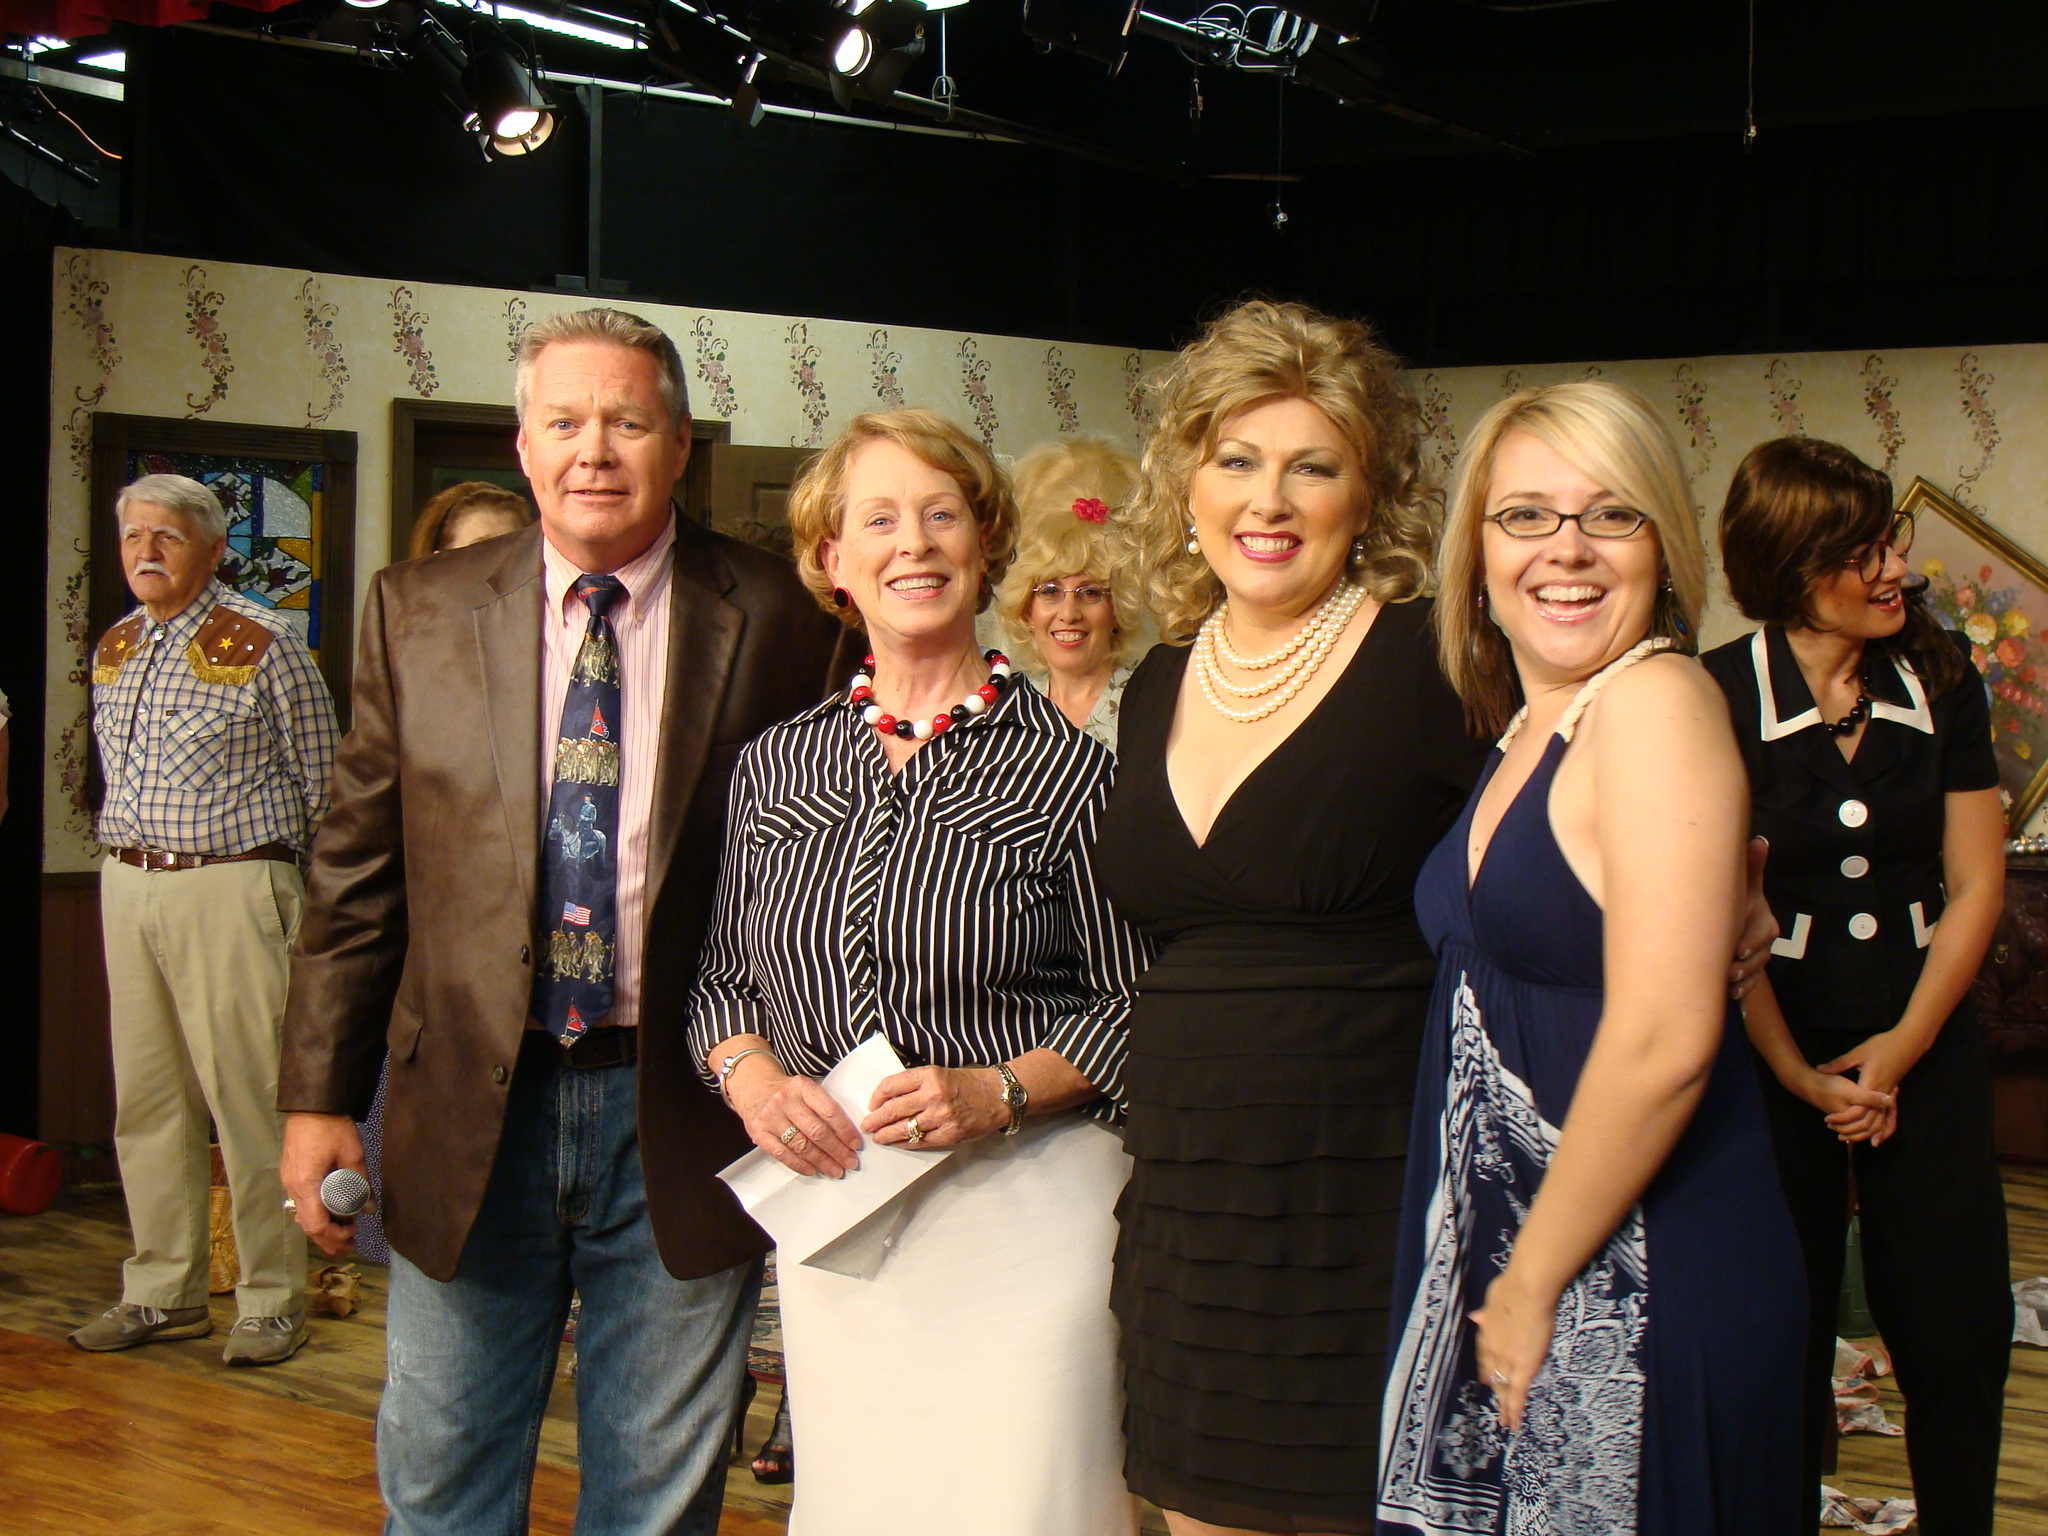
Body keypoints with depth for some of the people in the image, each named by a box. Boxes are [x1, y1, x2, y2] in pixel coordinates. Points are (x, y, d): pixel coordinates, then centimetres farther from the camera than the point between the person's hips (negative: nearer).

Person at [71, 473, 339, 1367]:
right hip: (126, 888, 6)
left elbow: (321, 778, 0)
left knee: (249, 1099, -5)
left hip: (231, 884, -6)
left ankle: (272, 1303, 3)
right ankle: (163, 1293, 20)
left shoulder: (262, 645, -6)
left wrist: (276, 867, 6)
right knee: (147, 1102, 10)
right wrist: (133, 857, 18)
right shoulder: (112, 650, 13)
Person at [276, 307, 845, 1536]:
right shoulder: (419, 612, 4)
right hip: (472, 1110, 2)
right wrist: (320, 1095, 2)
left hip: (684, 1114, -1)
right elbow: (358, 872, 5)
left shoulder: (775, 621, -3)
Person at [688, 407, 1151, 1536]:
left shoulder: (1065, 767, -4)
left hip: (1026, 1201, -3)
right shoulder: (775, 766, 8)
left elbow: (1136, 999, -1)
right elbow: (723, 976, 15)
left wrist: (999, 1090, -15)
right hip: (828, 1208, 4)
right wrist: (750, 1075, -5)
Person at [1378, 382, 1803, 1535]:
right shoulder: (1530, 730, 12)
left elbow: (1664, 1041, -22)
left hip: (1640, 1300, -8)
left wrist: (1533, 1285, -13)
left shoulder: (1653, 704, -15)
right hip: (1510, 1258, 8)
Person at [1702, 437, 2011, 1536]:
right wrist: (1801, 1075, -9)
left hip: (1925, 1031, 3)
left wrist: (1901, 1046, -5)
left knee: (1955, 1337, 6)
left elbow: (1976, 884, 3)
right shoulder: (1717, 699, -10)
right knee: (1784, 1332, 6)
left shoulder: (1942, 680, 1)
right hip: (1772, 1029, -3)